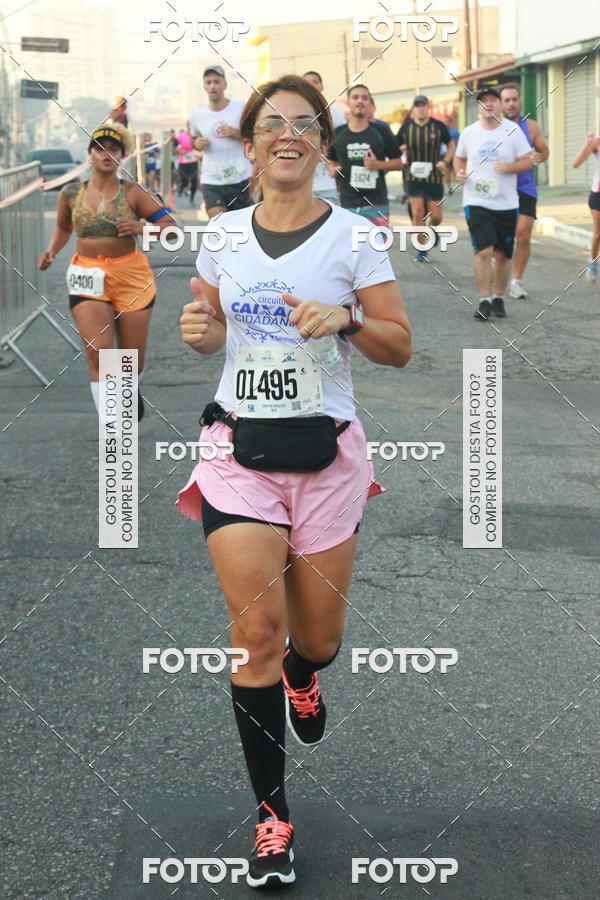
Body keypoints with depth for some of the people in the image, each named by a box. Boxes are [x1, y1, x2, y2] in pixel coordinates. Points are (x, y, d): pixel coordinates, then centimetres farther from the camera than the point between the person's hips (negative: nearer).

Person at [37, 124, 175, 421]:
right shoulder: (71, 193, 4)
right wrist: (52, 251, 4)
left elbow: (169, 225, -5)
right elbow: (63, 227, 23)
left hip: (131, 277, -1)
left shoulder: (133, 193, -4)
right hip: (87, 279, 1)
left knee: (133, 359, 7)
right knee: (98, 353, -15)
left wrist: (140, 228, -24)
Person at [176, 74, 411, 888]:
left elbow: (400, 347, -1)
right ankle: (271, 815, 7)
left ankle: (300, 679, 49)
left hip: (325, 453, -1)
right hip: (239, 446, 1)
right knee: (257, 631, -7)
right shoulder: (223, 234, 5)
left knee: (317, 637, 8)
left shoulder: (352, 234, -2)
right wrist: (198, 330, -6)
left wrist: (345, 317, -20)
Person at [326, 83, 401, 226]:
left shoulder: (381, 132, 4)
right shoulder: (337, 134, 7)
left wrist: (378, 164, -11)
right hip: (347, 204, 1)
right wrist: (332, 170, -3)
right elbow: (331, 161, 20)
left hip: (376, 204, -1)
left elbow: (398, 163, 7)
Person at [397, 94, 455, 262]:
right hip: (414, 177, 0)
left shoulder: (438, 126, -2)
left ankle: (432, 229, 36)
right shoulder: (406, 127, 0)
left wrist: (445, 161, -6)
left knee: (436, 216, 0)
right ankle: (421, 249, 3)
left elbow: (450, 145, 10)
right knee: (417, 214, -8)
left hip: (434, 176, 0)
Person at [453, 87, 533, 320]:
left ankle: (499, 298, 25)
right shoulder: (469, 132, 5)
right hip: (476, 202, -1)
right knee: (484, 251, -15)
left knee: (503, 255, 8)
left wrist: (509, 167, -20)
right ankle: (484, 300, -6)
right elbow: (459, 158, 19)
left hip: (506, 203, 1)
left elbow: (527, 161, 0)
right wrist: (459, 172, -3)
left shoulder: (513, 130, 0)